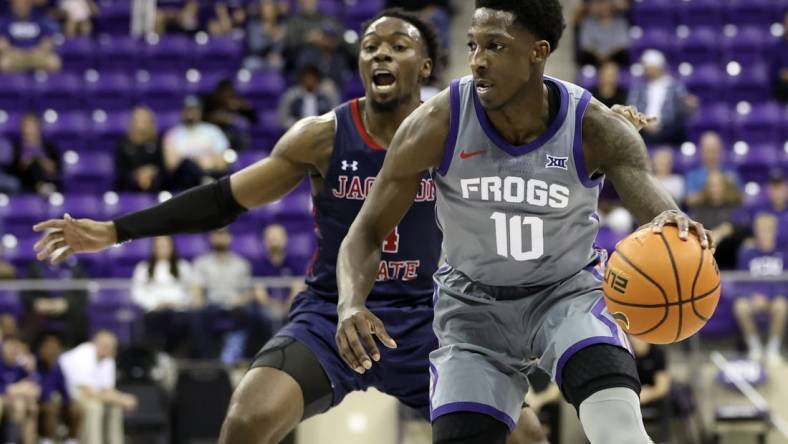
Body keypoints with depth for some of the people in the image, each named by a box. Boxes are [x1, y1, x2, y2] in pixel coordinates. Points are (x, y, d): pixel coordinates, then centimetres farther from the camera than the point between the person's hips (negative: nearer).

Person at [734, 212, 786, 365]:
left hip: (775, 296, -1)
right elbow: (741, 282, 2)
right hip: (752, 296, 1)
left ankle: (774, 348, -17)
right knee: (741, 307, -32)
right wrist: (753, 296, -17)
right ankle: (754, 345, -10)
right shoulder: (747, 252, 1)